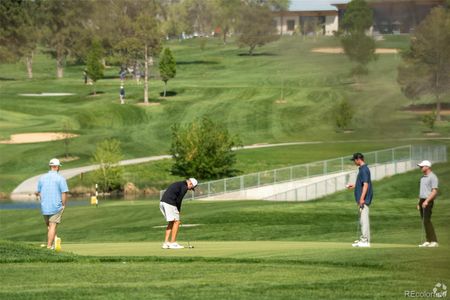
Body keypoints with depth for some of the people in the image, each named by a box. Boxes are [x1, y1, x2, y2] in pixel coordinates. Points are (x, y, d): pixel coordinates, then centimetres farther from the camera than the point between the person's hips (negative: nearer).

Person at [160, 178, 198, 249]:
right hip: (169, 203, -9)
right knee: (176, 222, -1)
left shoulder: (178, 184, 26)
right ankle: (173, 243, -1)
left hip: (162, 202, 9)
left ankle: (166, 243, 13)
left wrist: (177, 210, 15)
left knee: (171, 222, 17)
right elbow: (179, 200, -8)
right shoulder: (184, 187, -5)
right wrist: (178, 210, 6)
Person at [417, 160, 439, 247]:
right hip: (422, 201, 9)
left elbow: (434, 191, -19)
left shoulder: (432, 177, -11)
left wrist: (426, 201, -26)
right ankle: (428, 241, 8)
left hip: (428, 201, -9)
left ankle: (434, 241, -15)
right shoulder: (423, 177, 18)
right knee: (424, 221, 6)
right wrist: (419, 202, 20)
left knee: (426, 220, -15)